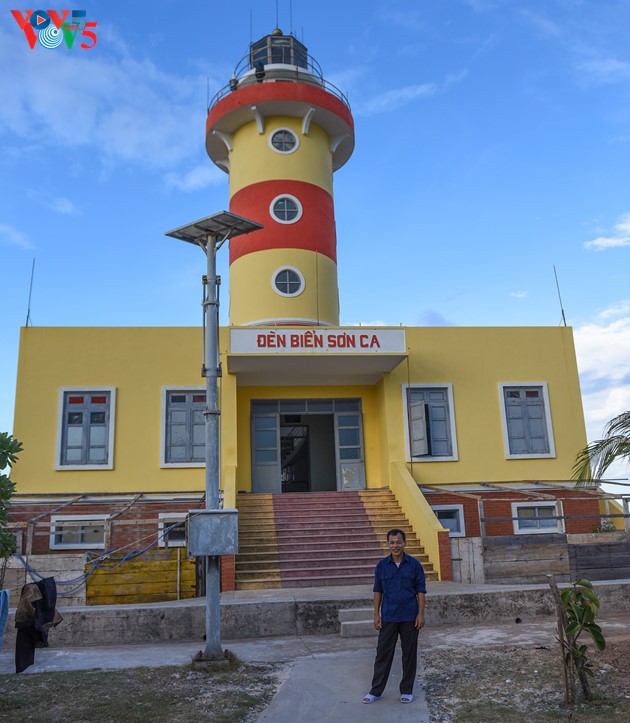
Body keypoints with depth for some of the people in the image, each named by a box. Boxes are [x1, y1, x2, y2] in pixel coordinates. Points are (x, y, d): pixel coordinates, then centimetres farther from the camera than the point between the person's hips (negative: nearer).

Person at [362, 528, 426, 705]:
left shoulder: (414, 564, -4)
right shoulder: (382, 565, 0)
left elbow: (420, 590, -2)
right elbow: (378, 591, 5)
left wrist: (421, 613, -8)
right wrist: (376, 614, 0)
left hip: (409, 617, -1)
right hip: (388, 616, 1)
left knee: (409, 653, 7)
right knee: (383, 652, 4)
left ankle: (407, 690, 21)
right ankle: (376, 690, 14)